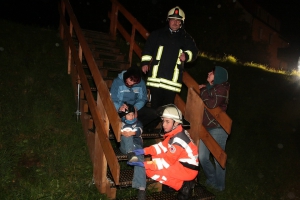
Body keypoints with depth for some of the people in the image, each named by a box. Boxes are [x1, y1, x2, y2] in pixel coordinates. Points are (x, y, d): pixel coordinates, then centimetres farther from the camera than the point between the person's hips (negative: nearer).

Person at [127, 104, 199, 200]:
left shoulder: (178, 140, -26)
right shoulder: (175, 132, 2)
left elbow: (167, 161, -23)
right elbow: (163, 146, 5)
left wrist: (144, 164, -23)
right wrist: (144, 151, -6)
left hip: (187, 170, -10)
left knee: (151, 170, -15)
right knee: (156, 158, 13)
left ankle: (183, 186, -2)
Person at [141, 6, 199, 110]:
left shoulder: (186, 38, 11)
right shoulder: (157, 34, 11)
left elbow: (194, 52, 13)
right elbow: (148, 48, 12)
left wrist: (186, 55, -8)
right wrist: (145, 62, 3)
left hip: (172, 79, 0)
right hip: (156, 76, 0)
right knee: (155, 105, 5)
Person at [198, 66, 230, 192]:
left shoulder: (221, 89, -10)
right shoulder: (209, 87, 15)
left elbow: (211, 103, -27)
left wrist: (202, 90, -12)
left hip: (218, 129, -8)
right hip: (206, 128, 8)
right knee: (202, 156, 8)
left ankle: (219, 185, 21)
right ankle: (212, 179, 29)